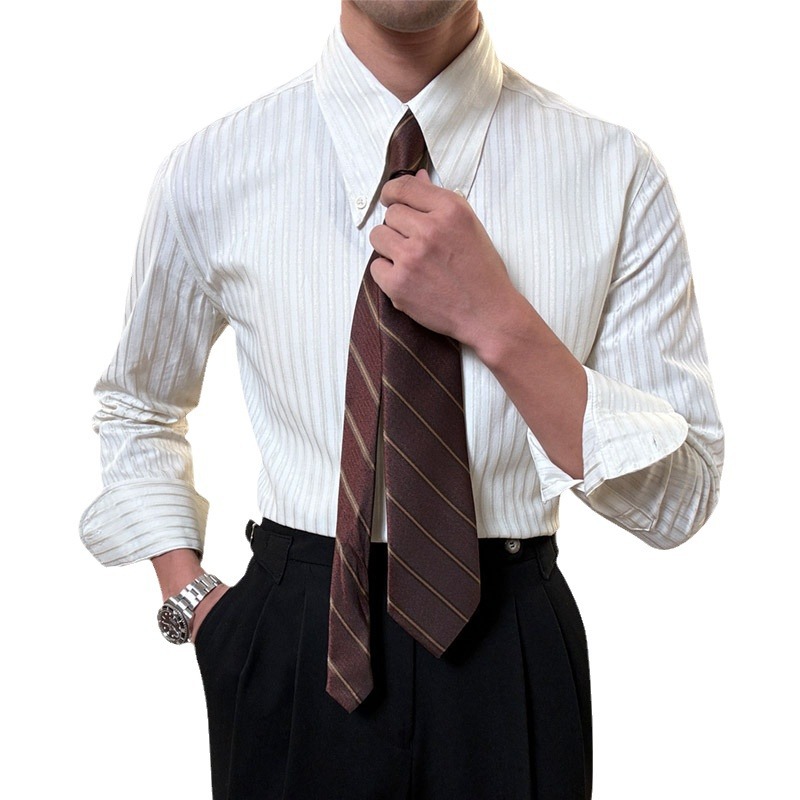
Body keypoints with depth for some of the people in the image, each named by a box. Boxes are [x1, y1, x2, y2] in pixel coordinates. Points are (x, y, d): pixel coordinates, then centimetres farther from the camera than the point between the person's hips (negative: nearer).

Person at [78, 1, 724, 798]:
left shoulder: (615, 172, -10)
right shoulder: (209, 173, -6)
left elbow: (680, 498, -10)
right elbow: (136, 407, 11)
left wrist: (497, 322, -23)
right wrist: (190, 603, -1)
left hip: (516, 658, 0)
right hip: (292, 659, 1)